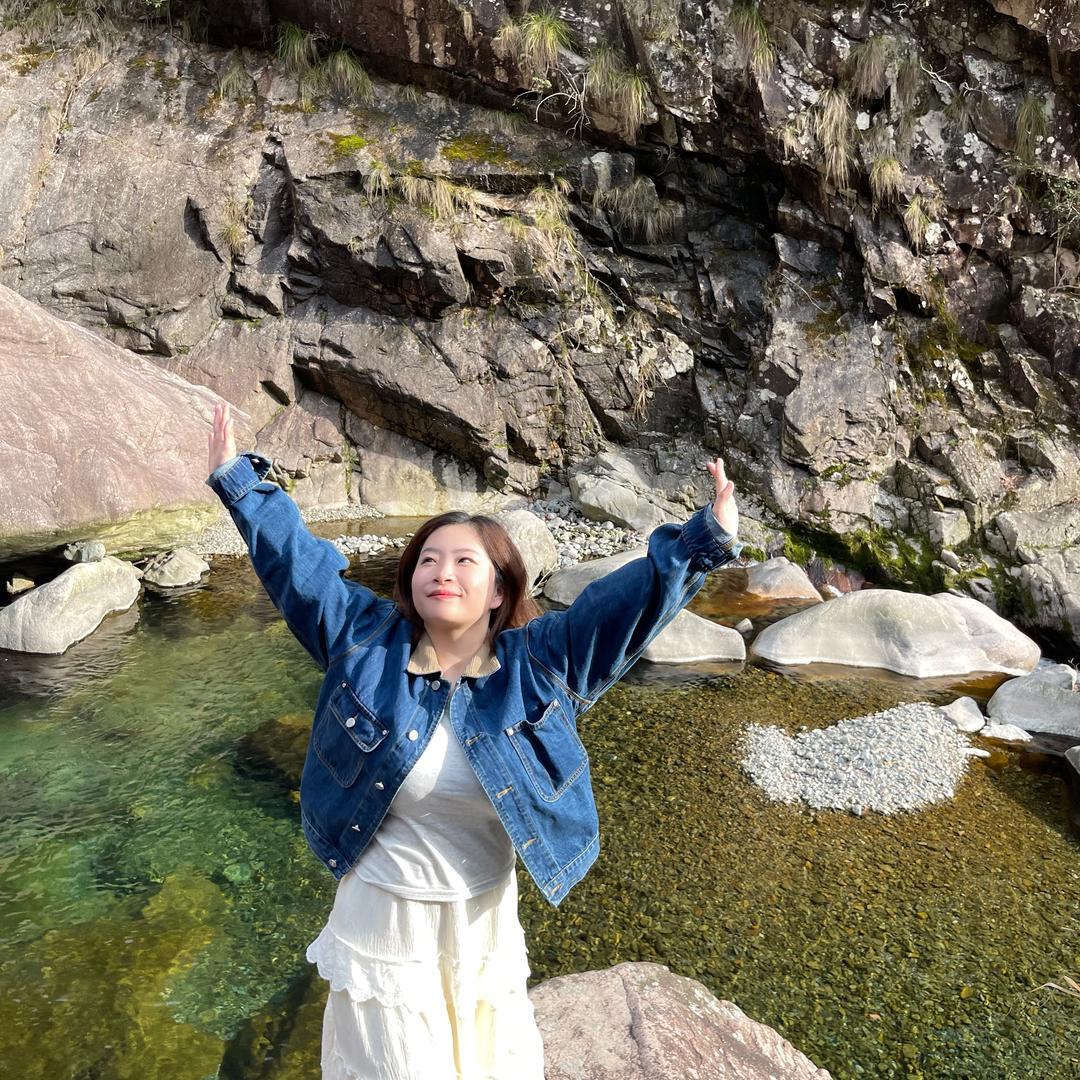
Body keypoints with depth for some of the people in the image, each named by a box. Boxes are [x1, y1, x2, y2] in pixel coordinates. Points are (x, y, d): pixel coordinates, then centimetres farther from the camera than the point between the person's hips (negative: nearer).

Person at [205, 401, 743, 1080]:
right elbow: (295, 560, -7)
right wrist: (240, 481, -7)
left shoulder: (538, 661, -12)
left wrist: (708, 539, -26)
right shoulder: (367, 640, -10)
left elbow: (637, 593, -18)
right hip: (383, 914, 0)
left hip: (485, 916, 1)